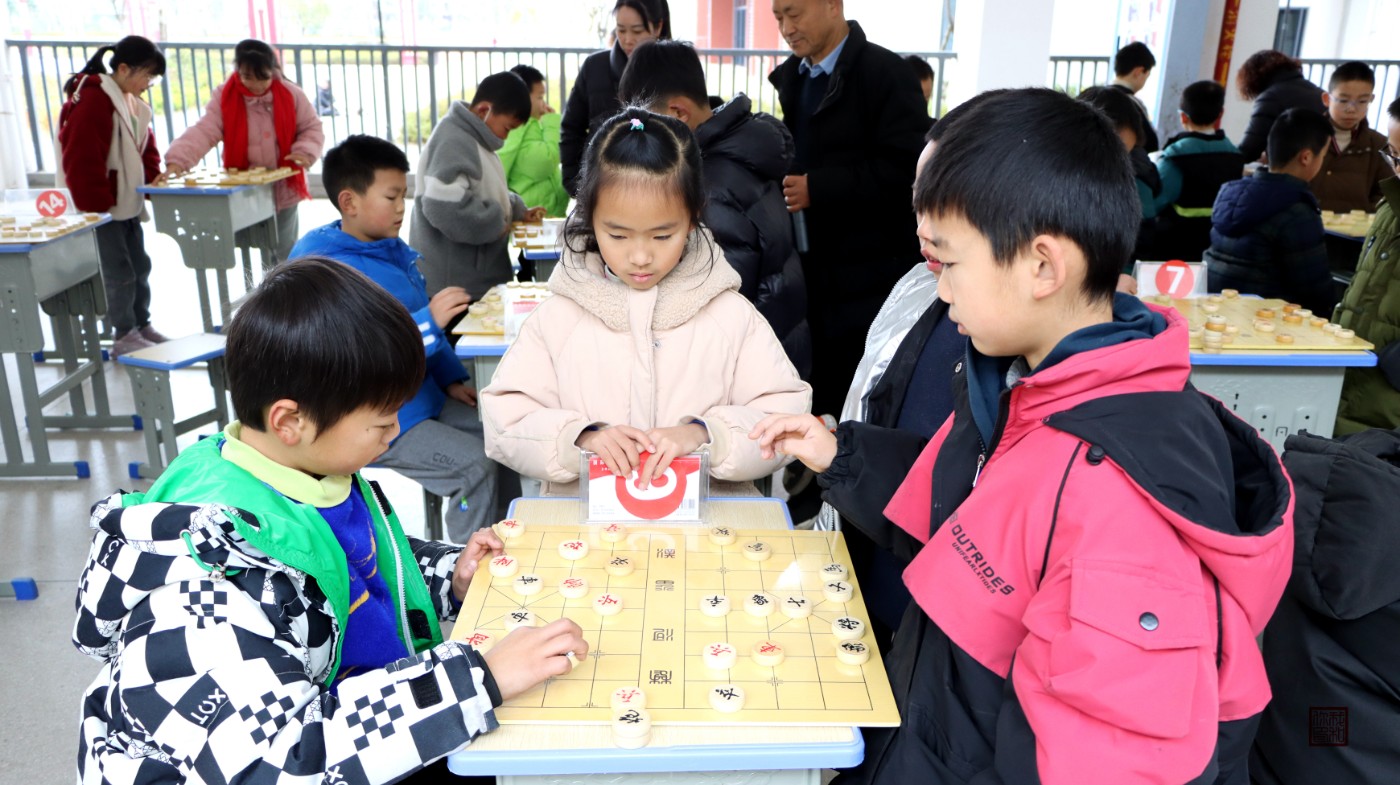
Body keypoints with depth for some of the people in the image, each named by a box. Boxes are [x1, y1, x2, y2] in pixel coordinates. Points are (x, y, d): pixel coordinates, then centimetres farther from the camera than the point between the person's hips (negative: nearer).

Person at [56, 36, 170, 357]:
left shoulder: (132, 102, 11)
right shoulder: (92, 101, -18)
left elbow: (145, 147, 20)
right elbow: (82, 160, -21)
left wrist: (153, 178, 4)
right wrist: (97, 205, -20)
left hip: (126, 204, 9)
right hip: (99, 207, -9)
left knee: (140, 266, 15)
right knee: (119, 272, -3)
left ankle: (142, 326, 27)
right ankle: (124, 337, 9)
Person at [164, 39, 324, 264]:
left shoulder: (290, 94, -5)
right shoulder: (224, 97, -8)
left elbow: (312, 128, 2)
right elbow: (203, 132, -17)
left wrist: (305, 152, -20)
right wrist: (177, 161, -33)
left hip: (283, 192, 0)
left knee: (282, 258, 10)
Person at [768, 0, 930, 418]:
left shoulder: (886, 73, -11)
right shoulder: (791, 76, 14)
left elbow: (907, 168, -20)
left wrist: (818, 188, -20)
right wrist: (781, 178, 5)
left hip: (867, 278, -7)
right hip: (811, 270, 7)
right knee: (817, 397, 12)